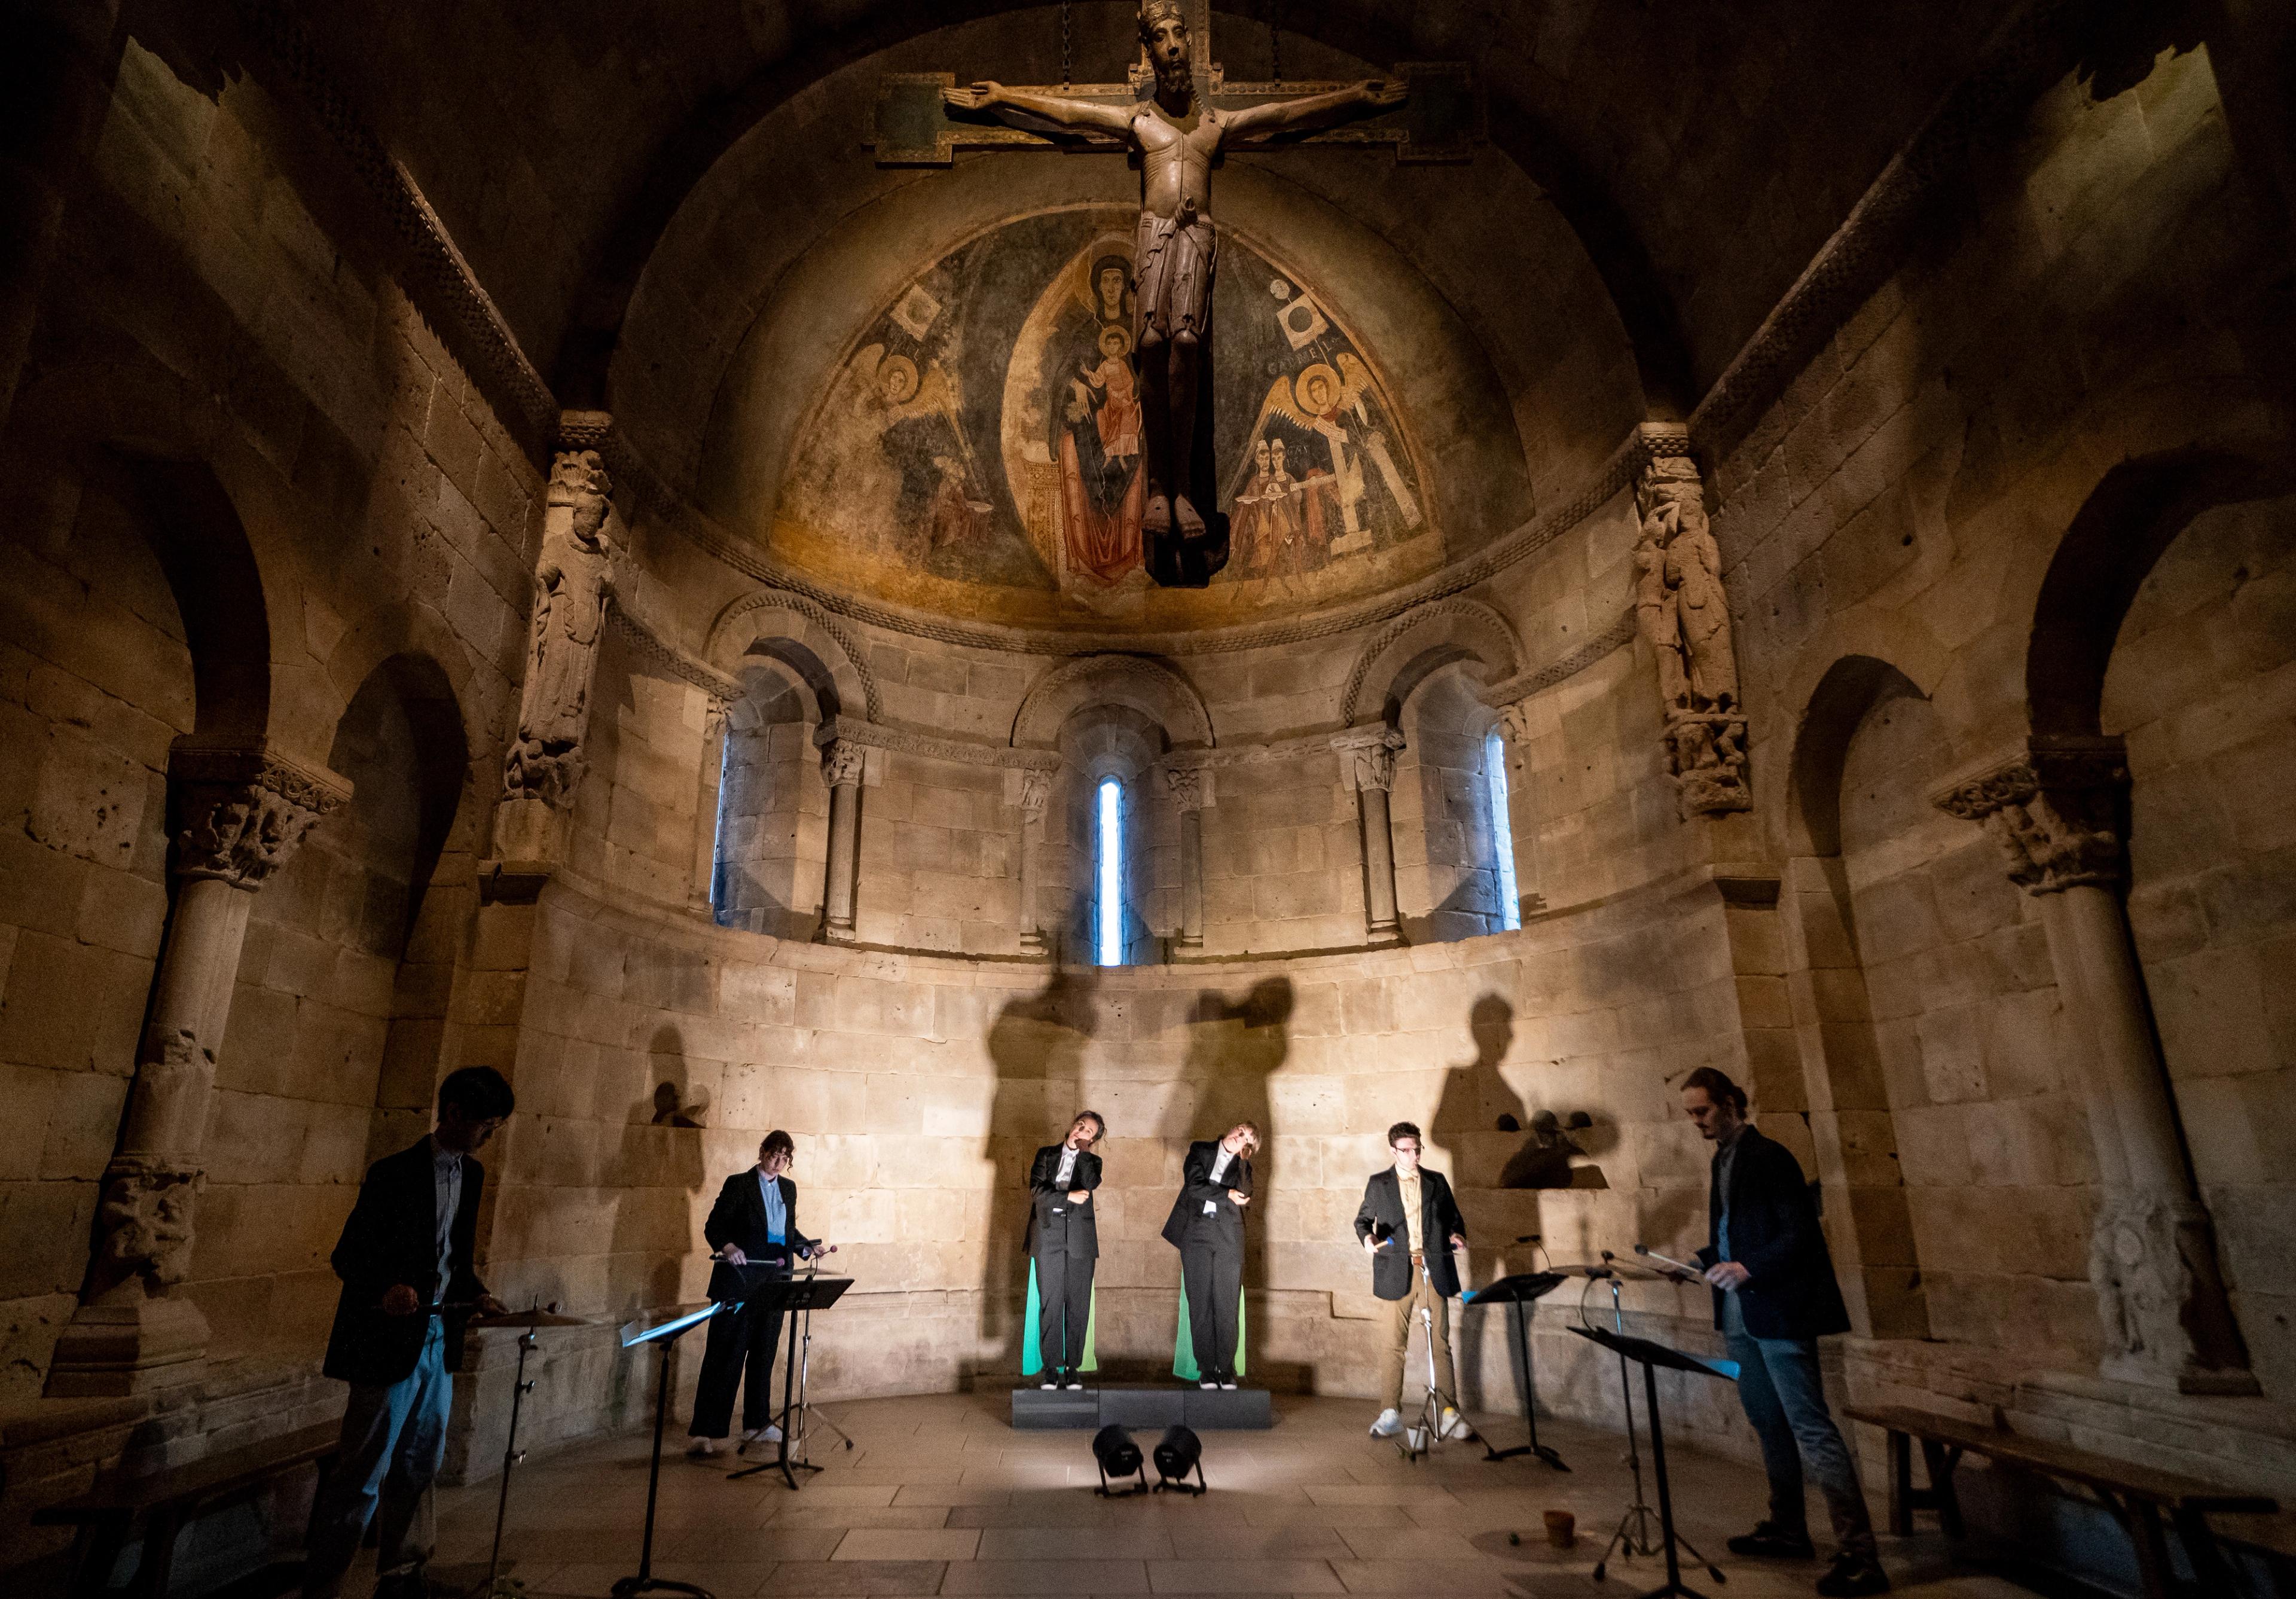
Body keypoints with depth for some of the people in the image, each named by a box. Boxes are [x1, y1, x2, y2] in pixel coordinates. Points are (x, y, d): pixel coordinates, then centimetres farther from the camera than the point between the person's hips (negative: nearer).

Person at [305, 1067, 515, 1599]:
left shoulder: (471, 1174, 8)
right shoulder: (395, 1173, -15)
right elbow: (348, 1257, -12)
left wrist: (476, 1294, 3)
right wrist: (387, 1289, -29)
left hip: (438, 1340, 8)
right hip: (391, 1341, -7)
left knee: (419, 1467, 17)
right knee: (362, 1475, 1)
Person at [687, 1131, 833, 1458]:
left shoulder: (788, 1188, 12)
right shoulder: (738, 1184, -6)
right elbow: (714, 1226, -9)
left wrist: (811, 1247, 4)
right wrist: (728, 1247, -27)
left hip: (774, 1282, 6)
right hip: (739, 1282, -6)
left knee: (764, 1355, 14)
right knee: (724, 1357, -3)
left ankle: (756, 1424, 25)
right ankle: (705, 1433, 3)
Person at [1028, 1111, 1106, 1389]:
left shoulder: (1091, 1161, 12)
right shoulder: (1046, 1154, 12)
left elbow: (1090, 1185, -9)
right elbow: (1037, 1190, -2)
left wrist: (1083, 1151, -5)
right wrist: (1069, 1196, -11)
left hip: (1079, 1238, 1)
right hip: (1049, 1234, -1)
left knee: (1078, 1304, 1)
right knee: (1050, 1303, -2)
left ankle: (1072, 1368, 8)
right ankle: (1052, 1368, 4)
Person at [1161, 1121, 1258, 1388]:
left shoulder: (1243, 1165, 13)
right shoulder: (1201, 1150, 10)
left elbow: (1243, 1196, -4)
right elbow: (1194, 1186, -5)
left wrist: (1242, 1160, -5)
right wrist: (1227, 1195, -6)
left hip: (1228, 1236, 1)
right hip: (1196, 1233, -1)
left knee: (1227, 1305, -1)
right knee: (1200, 1304, -1)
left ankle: (1227, 1370, 6)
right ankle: (1206, 1370, 5)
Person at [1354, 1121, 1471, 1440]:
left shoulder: (1437, 1182, 10)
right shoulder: (1378, 1184, 7)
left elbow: (1454, 1217, 16)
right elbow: (1363, 1218, 10)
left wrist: (1457, 1235, -5)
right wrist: (1367, 1238, -10)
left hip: (1434, 1270, 1)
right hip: (1398, 1272, -1)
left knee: (1440, 1342, 0)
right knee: (1395, 1344, 2)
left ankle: (1449, 1413, 5)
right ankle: (1392, 1414, 9)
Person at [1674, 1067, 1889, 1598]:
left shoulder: (1769, 1156, -12)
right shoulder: (1723, 1161, 13)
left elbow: (1800, 1234, -17)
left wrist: (1748, 1269, -27)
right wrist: (1698, 1263, 8)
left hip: (1779, 1313, -9)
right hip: (1742, 1316, 9)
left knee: (1811, 1427, -7)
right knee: (1768, 1422, 17)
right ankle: (1788, 1531, 29)